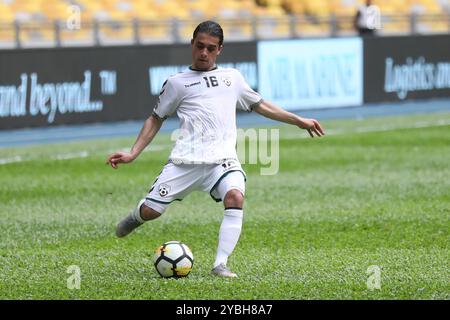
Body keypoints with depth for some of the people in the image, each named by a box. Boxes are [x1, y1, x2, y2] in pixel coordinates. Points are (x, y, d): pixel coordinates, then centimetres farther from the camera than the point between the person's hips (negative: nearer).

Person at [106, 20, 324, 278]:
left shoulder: (233, 77, 21)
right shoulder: (177, 83, 14)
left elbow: (260, 105, 32)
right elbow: (156, 119, 19)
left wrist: (299, 121, 30)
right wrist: (133, 154, 10)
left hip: (223, 158, 1)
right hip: (186, 160, -1)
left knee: (235, 197, -30)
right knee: (151, 211, -7)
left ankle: (221, 265, -28)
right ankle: (136, 216, 32)